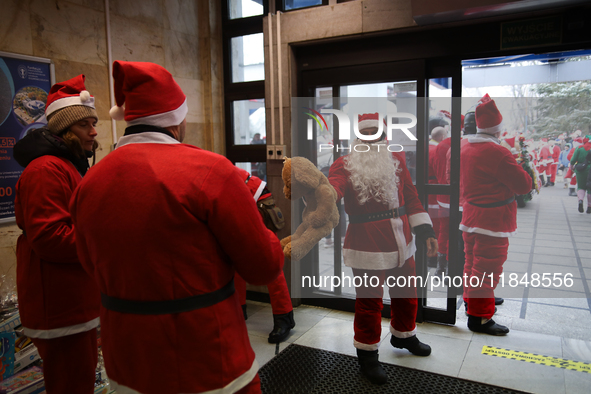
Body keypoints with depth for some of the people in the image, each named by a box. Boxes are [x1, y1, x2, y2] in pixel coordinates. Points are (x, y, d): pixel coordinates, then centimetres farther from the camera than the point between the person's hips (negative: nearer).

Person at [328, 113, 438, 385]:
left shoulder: (396, 160, 8)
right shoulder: (344, 165, -8)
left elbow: (411, 197, 11)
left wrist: (425, 231, 6)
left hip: (402, 242, 6)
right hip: (368, 247, -5)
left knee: (406, 294, 21)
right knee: (369, 300, 5)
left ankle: (403, 335, 49)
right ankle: (367, 354, 27)